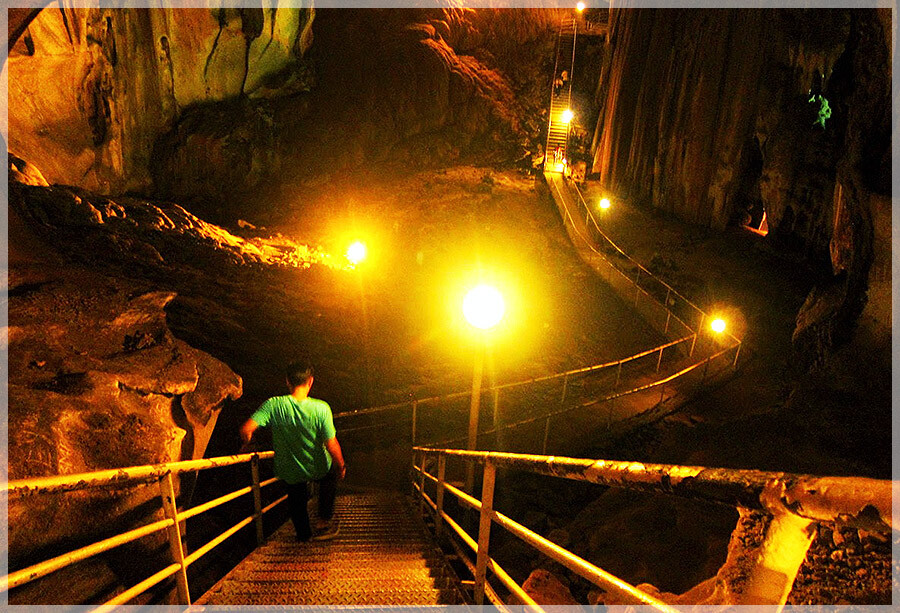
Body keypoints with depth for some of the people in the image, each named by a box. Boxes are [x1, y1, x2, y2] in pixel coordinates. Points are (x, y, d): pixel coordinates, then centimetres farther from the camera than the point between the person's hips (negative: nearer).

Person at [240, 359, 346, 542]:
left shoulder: (274, 405, -21)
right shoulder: (321, 408, -25)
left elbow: (246, 429, -27)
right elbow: (331, 445, -22)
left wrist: (247, 442, -3)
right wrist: (341, 466, -3)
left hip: (289, 472, 1)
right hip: (318, 470, -1)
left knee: (296, 497, 32)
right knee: (332, 474, 33)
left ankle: (304, 534, 47)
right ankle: (324, 521, 32)